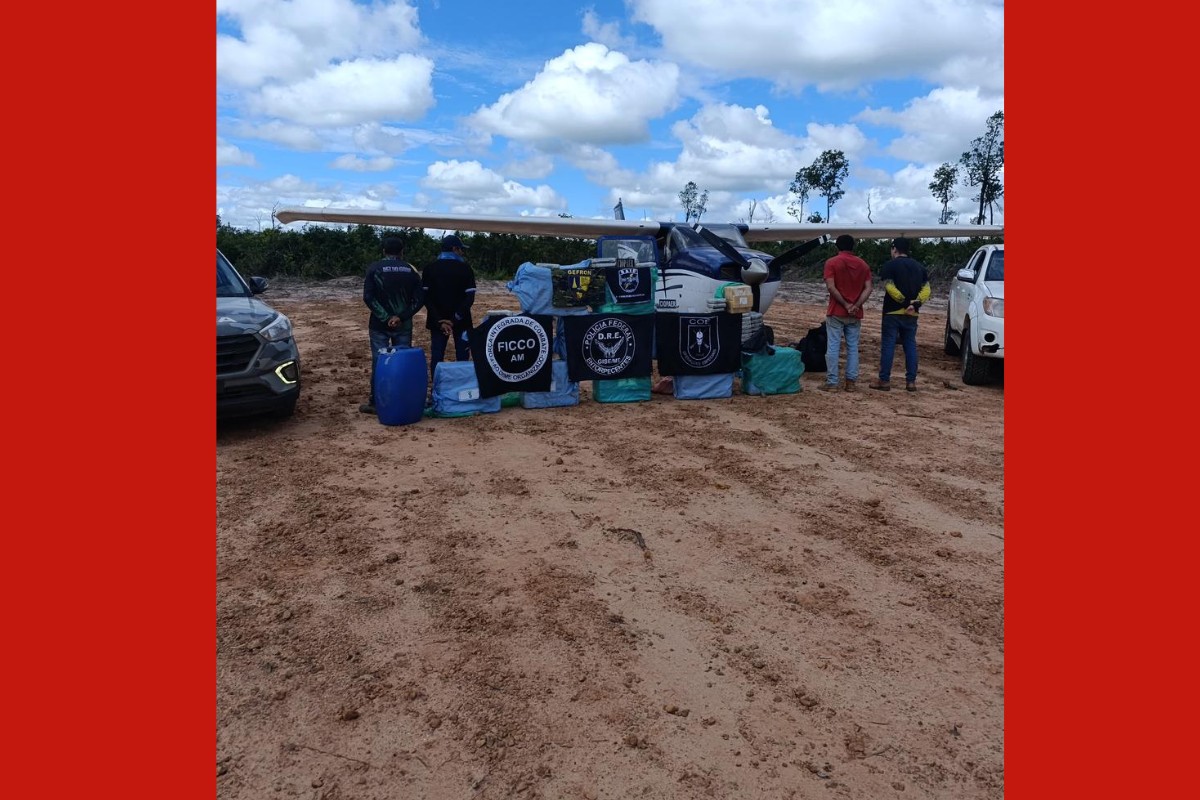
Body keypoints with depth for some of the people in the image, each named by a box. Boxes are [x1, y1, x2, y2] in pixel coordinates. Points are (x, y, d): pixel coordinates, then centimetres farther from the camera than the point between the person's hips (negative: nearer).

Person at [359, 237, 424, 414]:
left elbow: (368, 297, -10)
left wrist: (385, 317, -11)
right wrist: (401, 317, -9)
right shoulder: (410, 270, 2)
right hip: (403, 325, 1)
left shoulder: (374, 268, -2)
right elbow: (419, 299, -5)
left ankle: (376, 402, 7)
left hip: (379, 325, -1)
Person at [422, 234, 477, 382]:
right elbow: (470, 297, -12)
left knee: (437, 357, 6)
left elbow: (425, 296, -4)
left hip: (437, 321, 2)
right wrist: (455, 319, -12)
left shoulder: (430, 268, 4)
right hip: (461, 321, -2)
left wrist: (439, 320, -8)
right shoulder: (465, 268, -4)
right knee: (462, 358, 4)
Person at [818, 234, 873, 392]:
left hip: (836, 312, -3)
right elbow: (868, 288, -1)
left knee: (833, 347, -1)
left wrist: (845, 304, -10)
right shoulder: (863, 264, 8)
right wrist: (856, 306, -9)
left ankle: (831, 382, -1)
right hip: (855, 314, 4)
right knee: (853, 347, 8)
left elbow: (831, 287, -15)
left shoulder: (832, 263, -4)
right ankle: (851, 381, 8)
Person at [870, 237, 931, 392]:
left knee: (888, 345, -1)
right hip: (912, 314, 5)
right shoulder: (919, 266, 12)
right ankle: (911, 381, 8)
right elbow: (926, 289, 2)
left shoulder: (890, 265, -4)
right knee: (910, 346, 8)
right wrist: (916, 303, -9)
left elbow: (889, 287, -16)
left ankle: (884, 380, -1)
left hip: (893, 312, -5)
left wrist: (904, 302, -13)